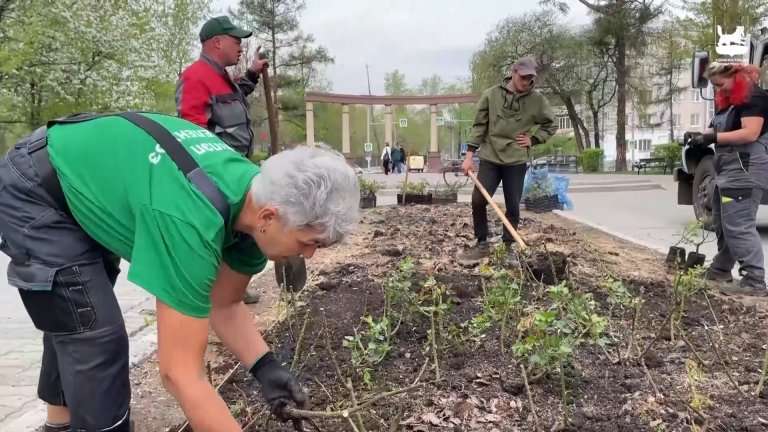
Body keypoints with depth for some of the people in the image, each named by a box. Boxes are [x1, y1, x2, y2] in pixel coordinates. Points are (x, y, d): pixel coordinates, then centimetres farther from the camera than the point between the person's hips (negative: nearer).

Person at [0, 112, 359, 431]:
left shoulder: (255, 197, -16)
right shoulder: (192, 222, -42)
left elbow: (225, 306, -3)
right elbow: (180, 373, -38)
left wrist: (265, 366, -17)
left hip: (86, 177, 9)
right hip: (34, 192, -8)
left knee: (73, 318, 23)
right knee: (94, 336, -12)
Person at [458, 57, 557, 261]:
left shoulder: (537, 100, -1)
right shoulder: (491, 94, -3)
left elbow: (551, 125, 13)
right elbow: (479, 125, 0)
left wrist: (533, 139, -1)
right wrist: (469, 154, -5)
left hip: (516, 160, 0)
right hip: (490, 157, 0)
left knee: (513, 206, 2)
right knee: (478, 200, -5)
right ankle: (481, 244, 11)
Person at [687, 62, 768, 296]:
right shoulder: (729, 101, 19)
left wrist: (712, 138, -22)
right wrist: (701, 135, 1)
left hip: (745, 171, -10)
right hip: (729, 170, 10)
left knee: (739, 225, -13)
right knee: (722, 223, 16)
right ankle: (721, 270, 28)